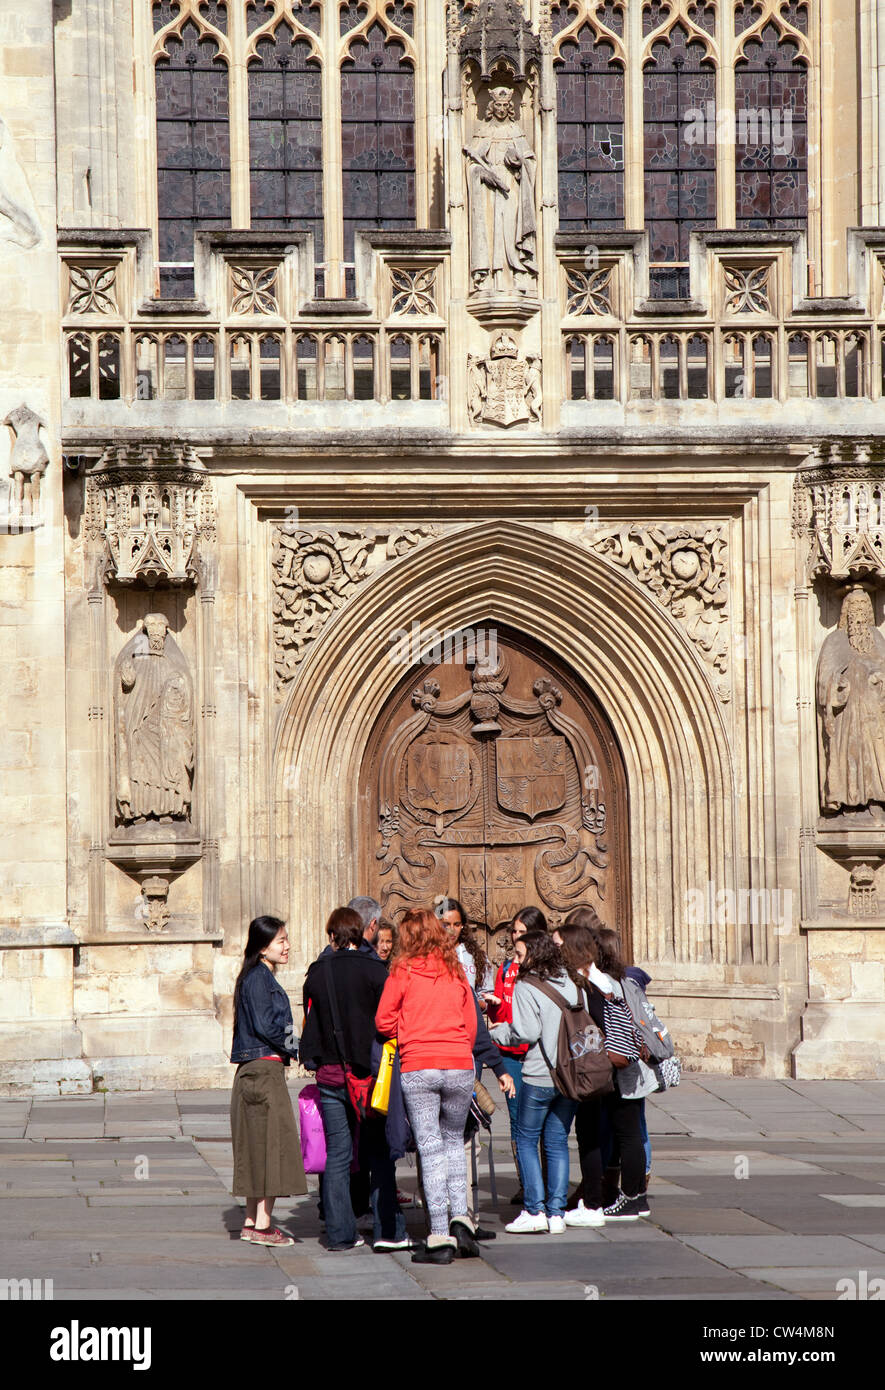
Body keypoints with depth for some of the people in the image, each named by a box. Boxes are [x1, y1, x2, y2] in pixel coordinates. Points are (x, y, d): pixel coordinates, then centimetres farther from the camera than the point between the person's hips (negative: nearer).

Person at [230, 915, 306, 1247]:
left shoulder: (262, 977, 17)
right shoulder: (259, 977, -13)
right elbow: (264, 1025, -20)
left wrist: (289, 1048, 10)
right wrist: (295, 1048, -9)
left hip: (257, 1072, 10)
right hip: (264, 1069, -10)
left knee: (259, 1145, 12)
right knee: (271, 1143, -7)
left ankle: (252, 1222, 16)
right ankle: (262, 1226, -7)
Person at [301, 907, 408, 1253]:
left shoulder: (317, 973, 4)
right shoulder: (374, 969, -6)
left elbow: (310, 1025, 11)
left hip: (330, 1075, 3)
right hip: (366, 1071, -3)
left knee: (337, 1153, 7)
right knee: (378, 1152, 2)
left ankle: (340, 1233, 7)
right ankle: (387, 1231, -3)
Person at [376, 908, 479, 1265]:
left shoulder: (402, 971, -2)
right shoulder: (456, 972, 8)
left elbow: (383, 1021, 0)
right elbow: (471, 1024, 12)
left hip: (417, 1067, -3)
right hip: (459, 1065, 3)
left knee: (430, 1149, 0)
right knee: (453, 1141, 19)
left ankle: (439, 1238, -3)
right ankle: (460, 1218, 4)